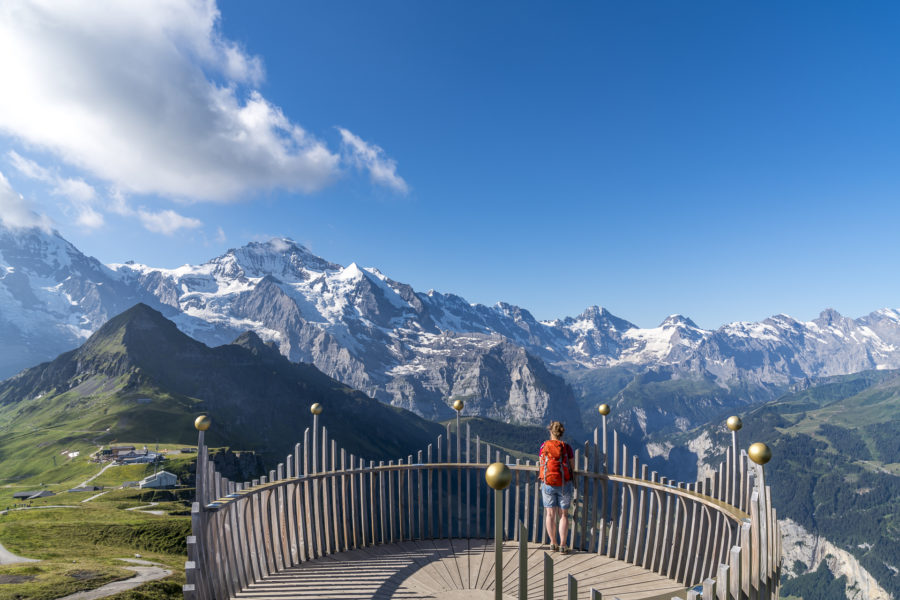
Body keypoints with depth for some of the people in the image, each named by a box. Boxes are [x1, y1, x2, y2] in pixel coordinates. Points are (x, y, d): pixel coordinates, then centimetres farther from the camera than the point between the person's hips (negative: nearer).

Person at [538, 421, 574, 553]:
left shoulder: (544, 446, -5)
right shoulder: (566, 447, -9)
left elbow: (542, 465, 1)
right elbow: (571, 467, -4)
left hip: (547, 484, 1)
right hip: (564, 485, -1)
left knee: (550, 513, 12)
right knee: (563, 515, 10)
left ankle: (553, 543, 19)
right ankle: (562, 545, 11)